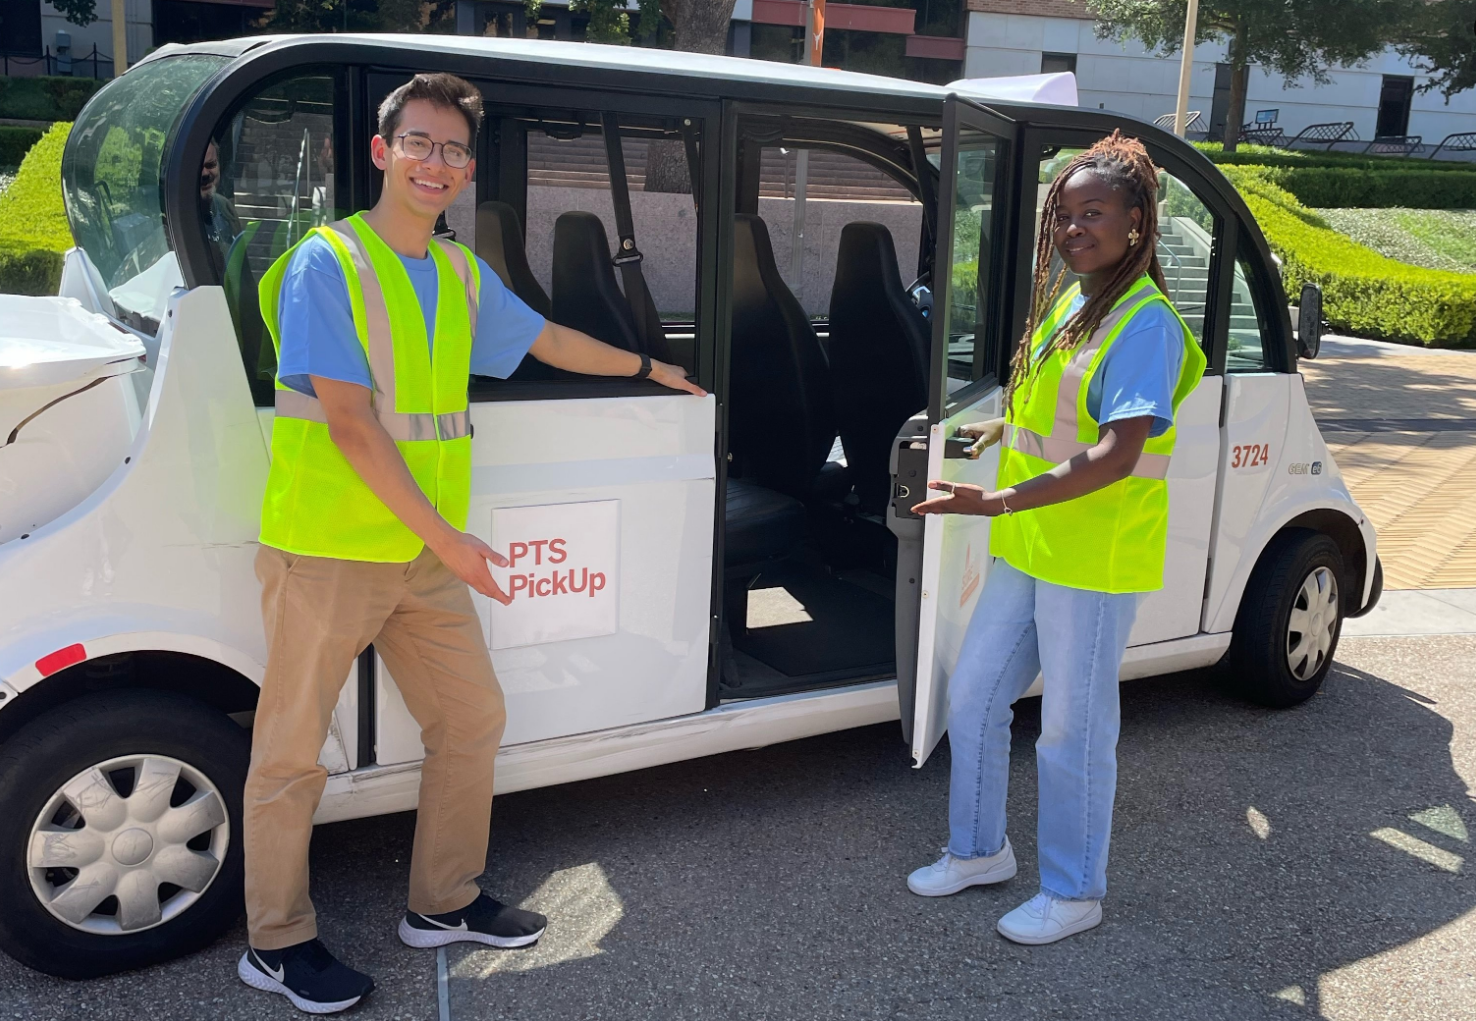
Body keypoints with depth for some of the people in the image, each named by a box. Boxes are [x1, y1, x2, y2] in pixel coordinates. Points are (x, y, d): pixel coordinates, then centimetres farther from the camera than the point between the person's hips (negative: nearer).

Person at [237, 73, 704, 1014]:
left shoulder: (464, 276, 11)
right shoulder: (327, 263, -11)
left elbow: (546, 340, 28)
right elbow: (349, 420, -19)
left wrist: (648, 367, 39)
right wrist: (444, 535, -22)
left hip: (426, 556, 7)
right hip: (327, 553, -7)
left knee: (473, 721, 14)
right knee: (293, 752, 3)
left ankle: (444, 903, 31)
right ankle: (277, 944, 21)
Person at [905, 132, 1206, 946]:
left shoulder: (1144, 323, -18)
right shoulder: (1068, 299, 9)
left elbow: (1117, 454, -28)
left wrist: (999, 500, -33)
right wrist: (1008, 428, 18)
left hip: (1094, 562, -9)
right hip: (1027, 549, 9)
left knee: (1073, 732, 4)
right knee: (972, 695, 16)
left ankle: (1073, 893, 24)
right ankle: (981, 851, 35)